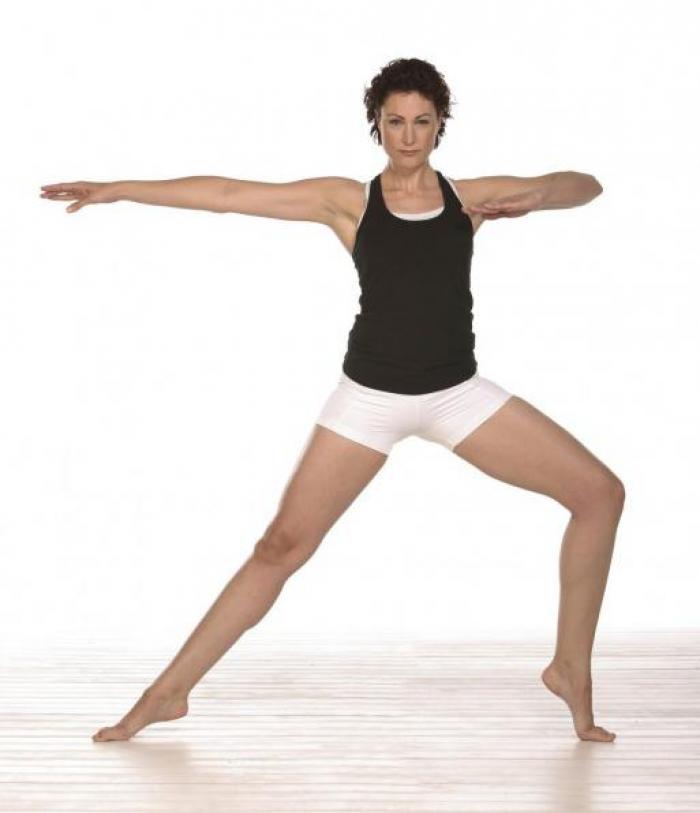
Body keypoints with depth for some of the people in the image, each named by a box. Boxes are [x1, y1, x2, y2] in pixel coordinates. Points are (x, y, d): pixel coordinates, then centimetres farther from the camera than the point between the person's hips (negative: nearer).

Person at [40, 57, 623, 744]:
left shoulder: (470, 196, 4)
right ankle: (168, 692, 5)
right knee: (282, 544, -5)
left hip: (457, 395, 2)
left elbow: (586, 186, -1)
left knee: (599, 492, -8)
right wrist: (118, 190, -7)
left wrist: (534, 197, -24)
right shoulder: (349, 201, 0)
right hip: (369, 397, -2)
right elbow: (230, 194, -4)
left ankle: (571, 668, 4)